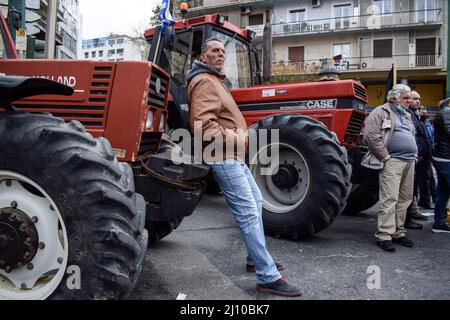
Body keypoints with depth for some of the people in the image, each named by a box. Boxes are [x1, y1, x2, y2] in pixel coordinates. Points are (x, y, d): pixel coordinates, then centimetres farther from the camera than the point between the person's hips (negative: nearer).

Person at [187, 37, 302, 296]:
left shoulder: (215, 80, 23)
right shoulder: (204, 81, -12)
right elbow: (203, 124, -25)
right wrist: (233, 138, -20)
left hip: (233, 154, 11)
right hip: (224, 155, -11)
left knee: (256, 200, 18)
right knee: (248, 212, -14)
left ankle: (257, 258, 28)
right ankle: (268, 277, -12)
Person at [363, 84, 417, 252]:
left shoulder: (406, 115, 24)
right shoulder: (381, 112, -3)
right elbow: (371, 135, -15)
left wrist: (414, 155, 18)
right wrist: (385, 156, -15)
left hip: (409, 162, 8)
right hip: (392, 162, -8)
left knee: (405, 199, 10)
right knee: (389, 199, -11)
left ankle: (398, 232, 20)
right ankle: (384, 235, -7)